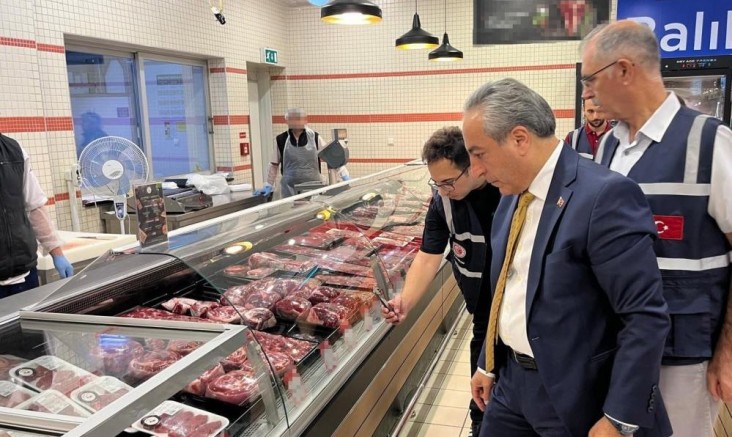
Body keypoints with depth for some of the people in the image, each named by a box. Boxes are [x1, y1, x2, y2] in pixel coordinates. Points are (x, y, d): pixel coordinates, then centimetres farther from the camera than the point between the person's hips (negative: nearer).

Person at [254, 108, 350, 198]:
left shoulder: (314, 137, -1)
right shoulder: (281, 139, 0)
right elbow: (274, 164, 10)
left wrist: (345, 177, -4)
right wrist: (268, 185, 9)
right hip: (290, 189, 0)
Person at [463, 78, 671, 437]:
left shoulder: (605, 195, -22)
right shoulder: (512, 194, 3)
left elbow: (646, 317, -21)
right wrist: (488, 364, 16)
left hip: (575, 398, -7)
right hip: (511, 380, 7)